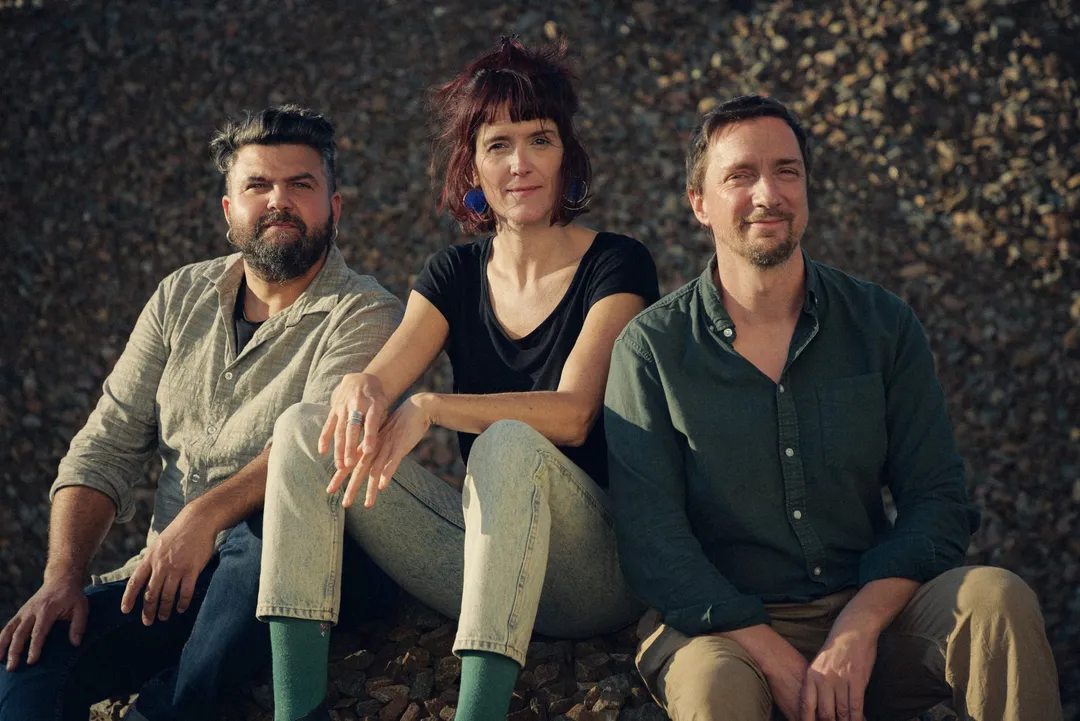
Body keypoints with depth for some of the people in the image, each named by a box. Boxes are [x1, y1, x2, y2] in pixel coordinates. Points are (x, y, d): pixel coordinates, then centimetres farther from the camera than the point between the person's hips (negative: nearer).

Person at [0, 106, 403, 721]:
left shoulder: (365, 316, -4)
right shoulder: (182, 297, 13)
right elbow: (107, 445, 10)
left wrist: (204, 515, -35)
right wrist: (63, 577, -4)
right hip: (164, 576, 3)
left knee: (268, 531, -37)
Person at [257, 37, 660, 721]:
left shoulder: (616, 266, -3)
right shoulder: (455, 273, 11)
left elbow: (573, 414, -17)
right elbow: (384, 375, -4)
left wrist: (428, 408, -28)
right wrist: (358, 389, -30)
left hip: (596, 565, -5)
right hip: (479, 550, 5)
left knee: (509, 445, -36)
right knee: (305, 427, -11)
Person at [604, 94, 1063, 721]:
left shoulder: (882, 324, 6)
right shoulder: (651, 347, -1)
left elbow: (937, 498, 1)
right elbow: (652, 540, -7)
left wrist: (858, 628, -16)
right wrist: (778, 660, -18)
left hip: (872, 620, 3)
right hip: (726, 628, -3)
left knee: (997, 598, -25)